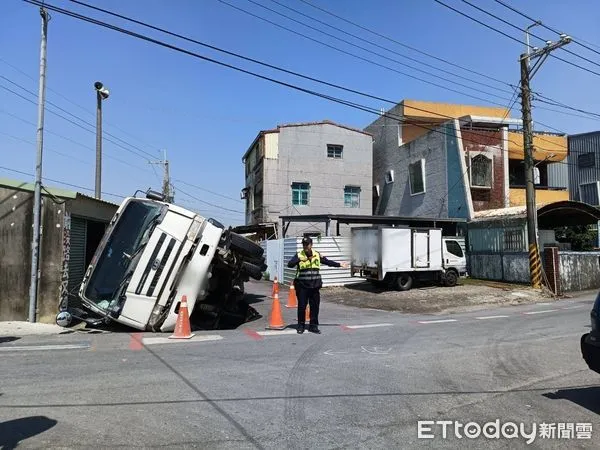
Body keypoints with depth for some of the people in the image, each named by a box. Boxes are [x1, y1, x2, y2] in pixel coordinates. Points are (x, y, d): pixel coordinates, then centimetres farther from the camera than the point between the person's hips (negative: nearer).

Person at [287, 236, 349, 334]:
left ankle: (313, 326, 20)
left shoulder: (317, 255, 8)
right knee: (302, 306, 2)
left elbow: (328, 262, 19)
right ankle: (301, 326, 17)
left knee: (315, 306, 7)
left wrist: (340, 264, 19)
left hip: (314, 286, 3)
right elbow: (290, 264, -13)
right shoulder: (299, 255, -3)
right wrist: (299, 260, -28)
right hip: (302, 286, -3)